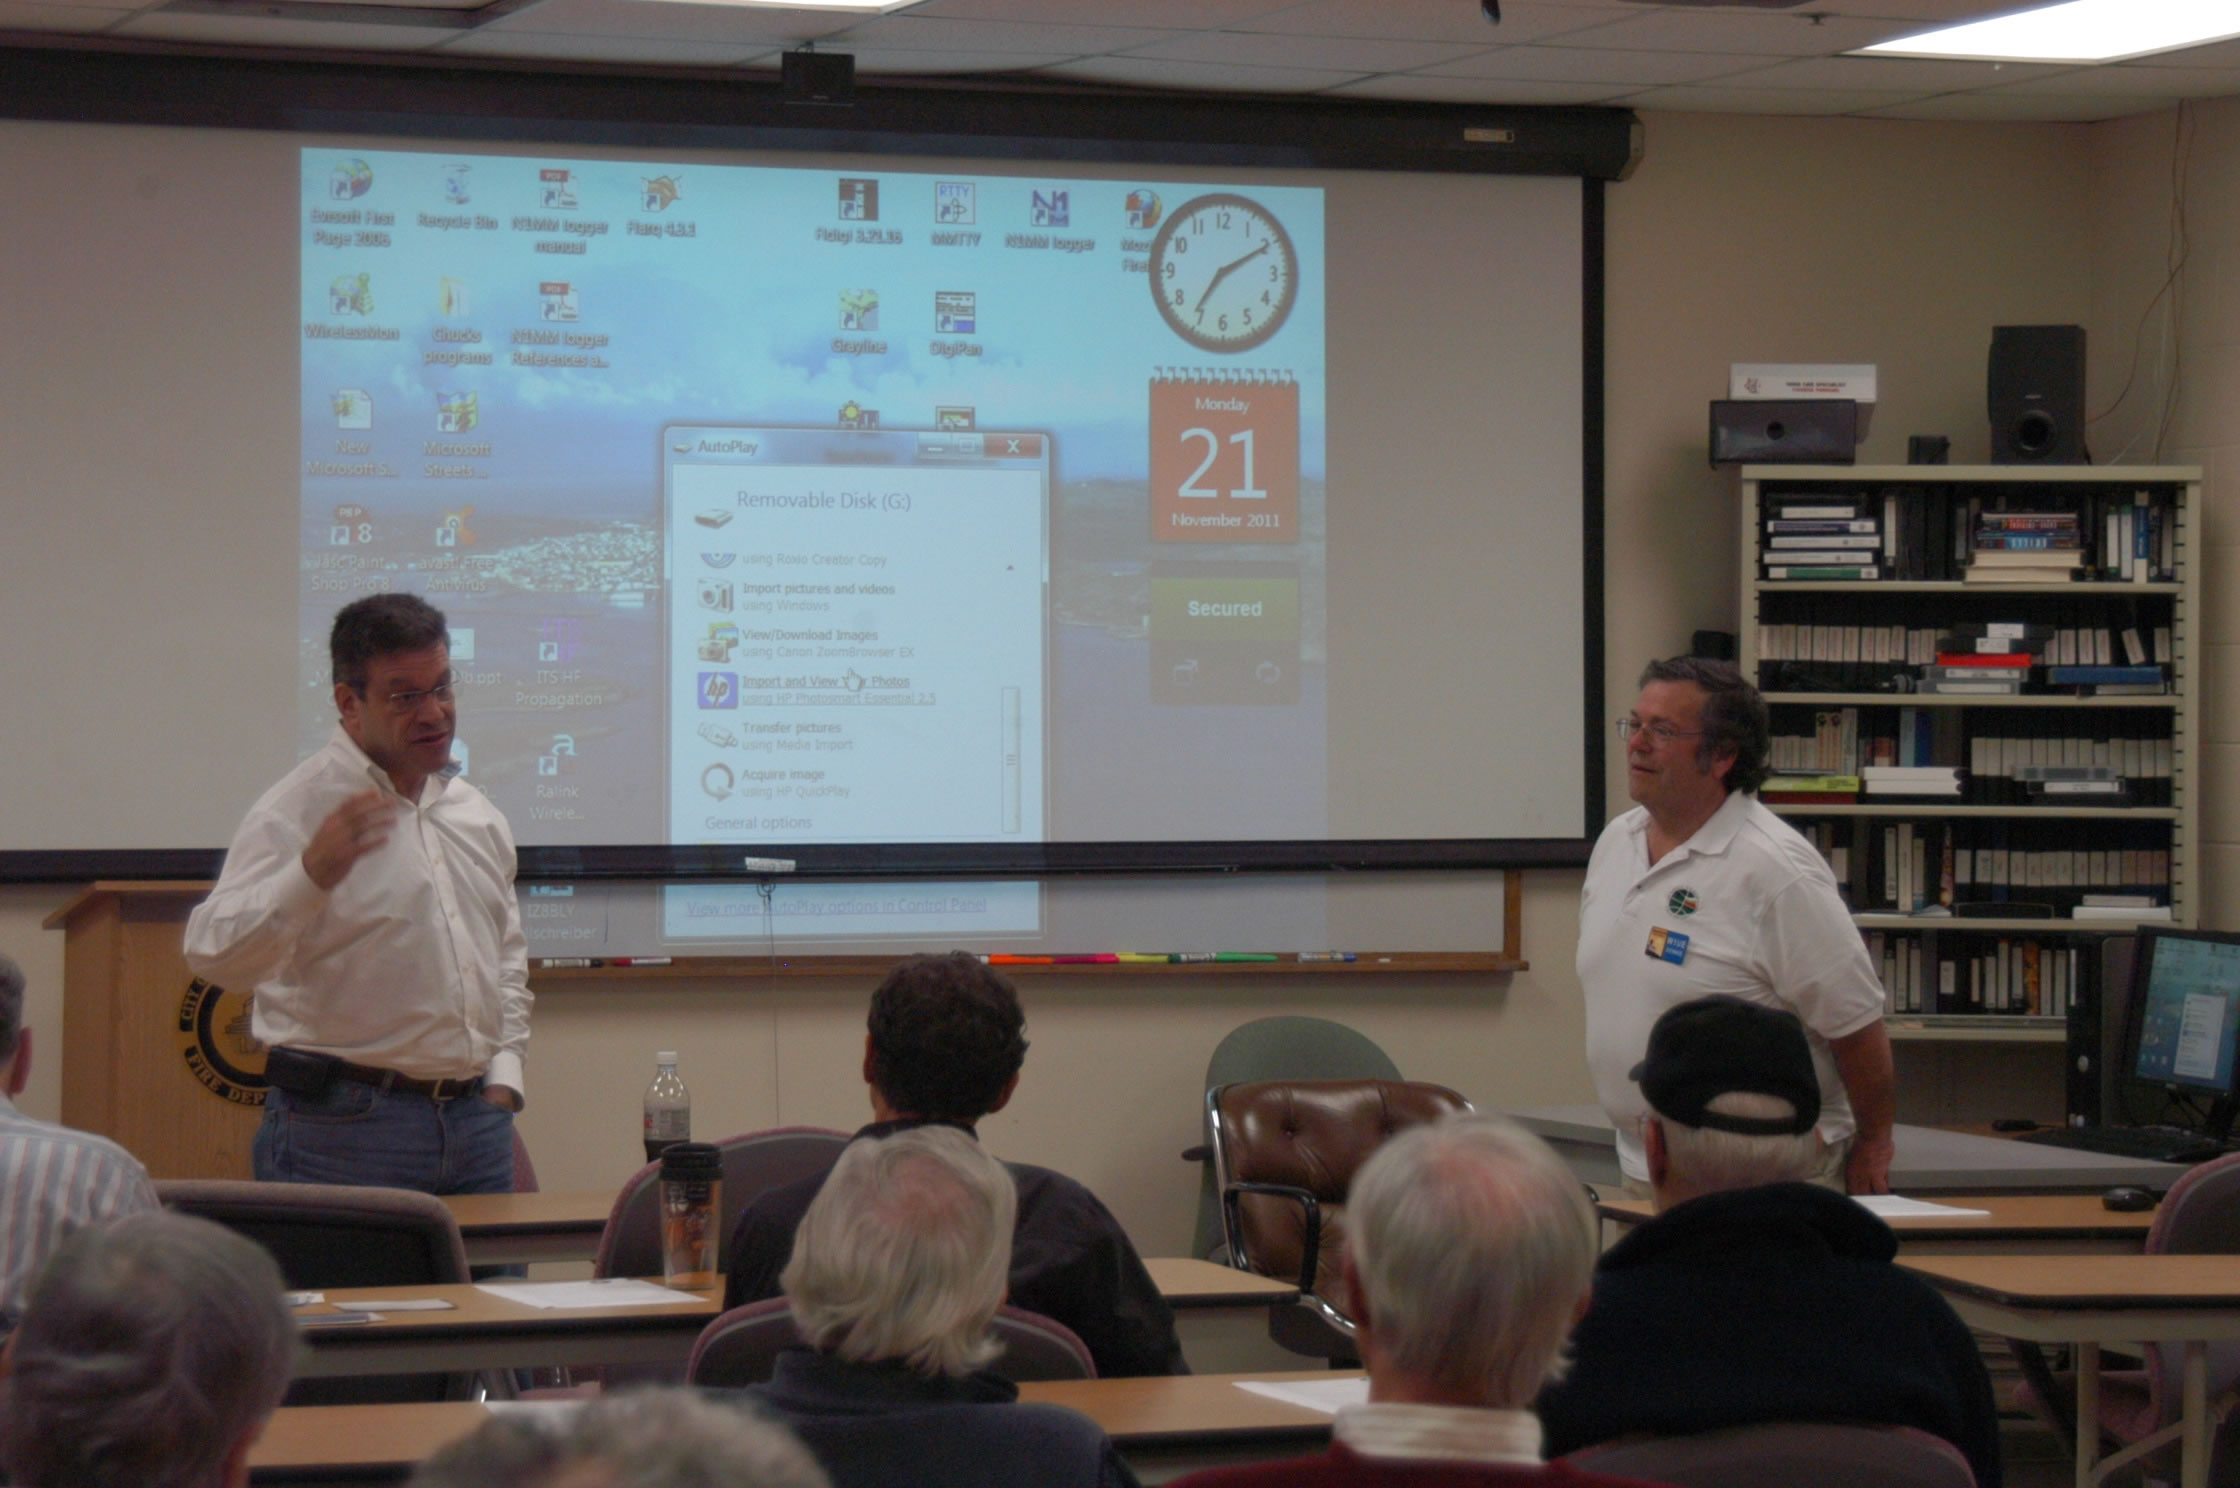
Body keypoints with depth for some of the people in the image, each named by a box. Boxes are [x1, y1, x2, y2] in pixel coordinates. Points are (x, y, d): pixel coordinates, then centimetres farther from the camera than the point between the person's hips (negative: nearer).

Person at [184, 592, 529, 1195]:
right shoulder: (297, 811, -7)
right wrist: (312, 874, -33)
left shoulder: (474, 812, 16)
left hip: (477, 1122, 6)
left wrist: (504, 1073, 15)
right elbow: (216, 954, -19)